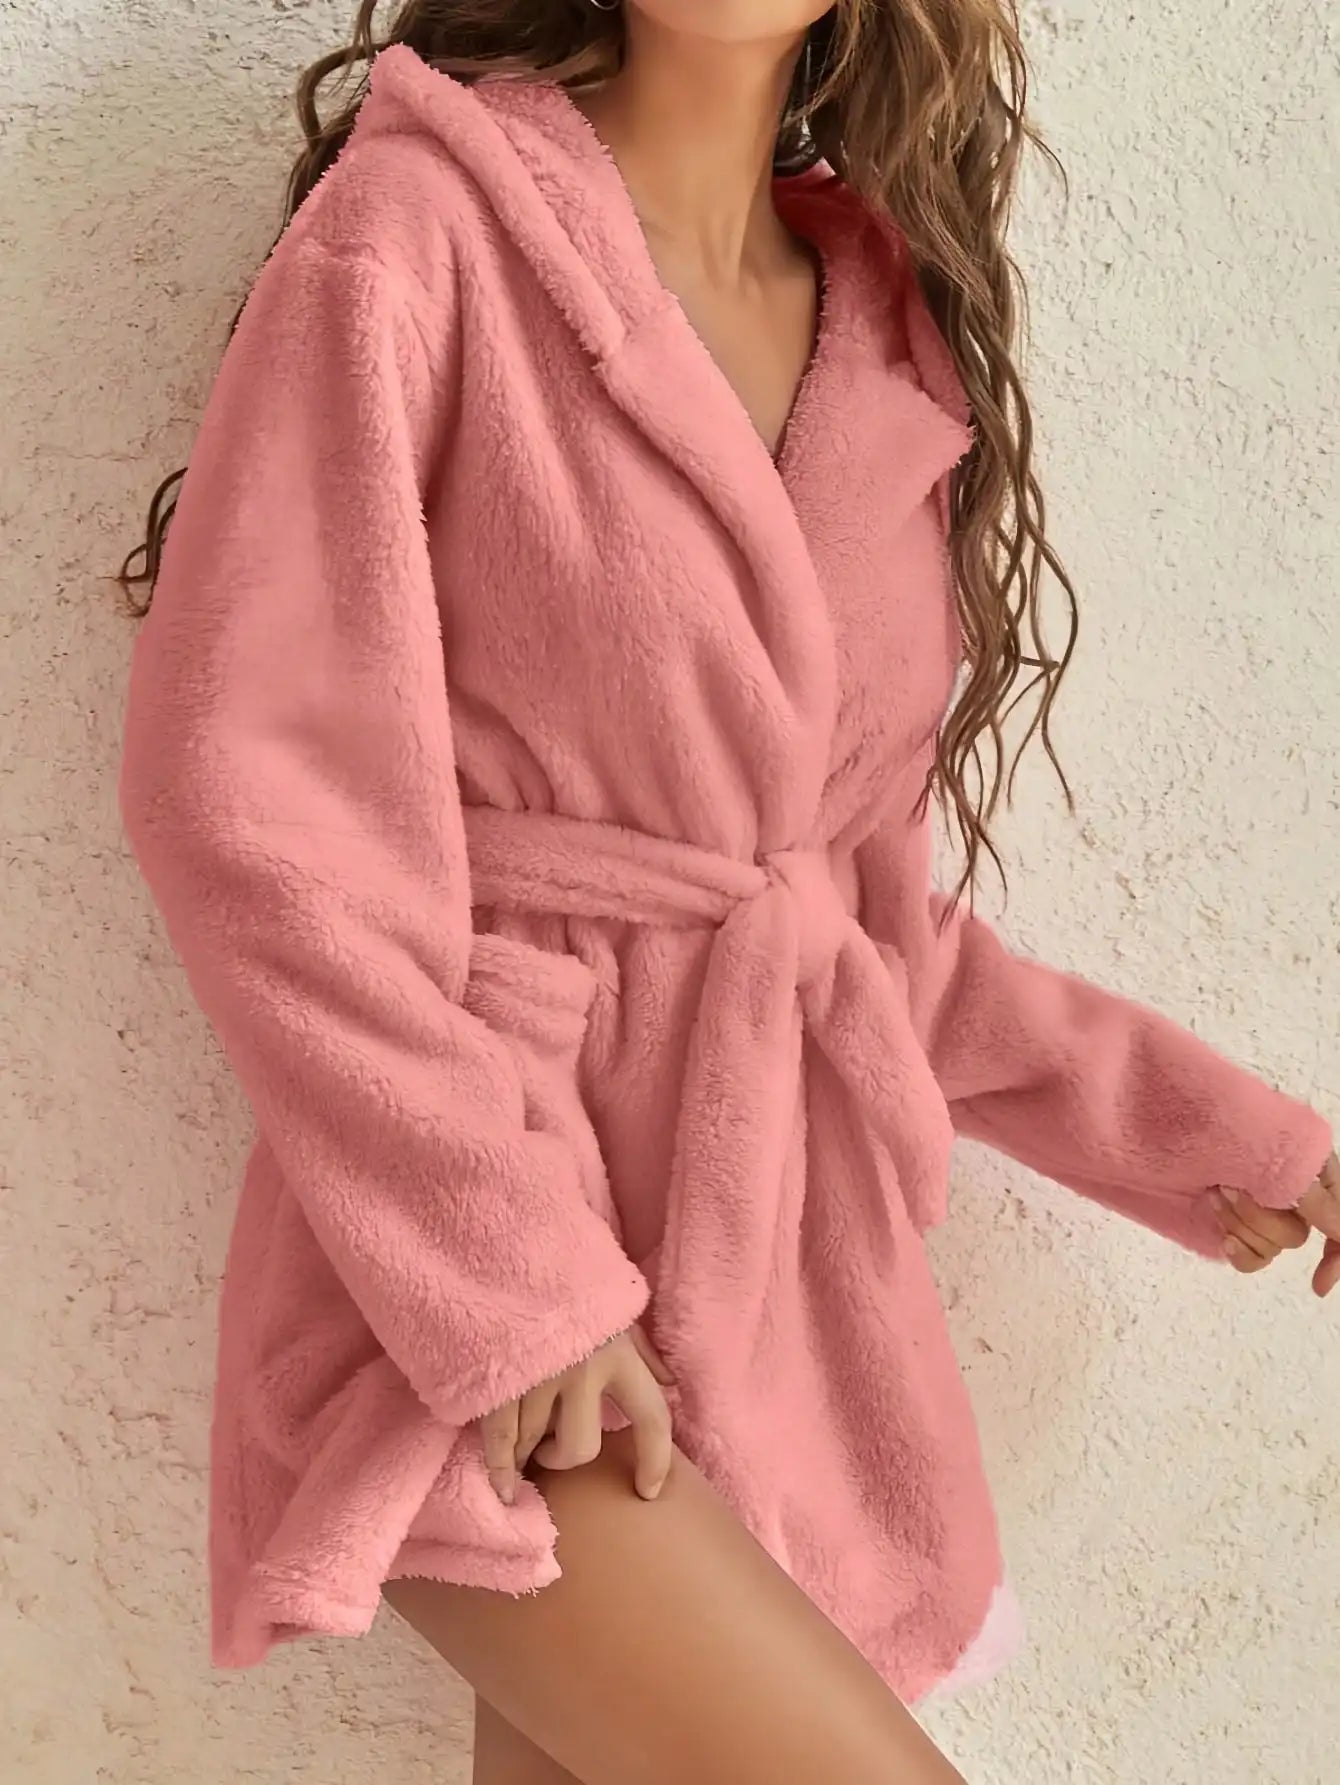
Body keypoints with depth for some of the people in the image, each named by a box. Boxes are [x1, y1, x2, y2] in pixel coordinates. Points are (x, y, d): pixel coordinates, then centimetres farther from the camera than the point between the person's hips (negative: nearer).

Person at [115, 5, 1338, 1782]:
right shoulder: (424, 227, -6)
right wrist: (505, 1280, -18)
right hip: (458, 1261, -5)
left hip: (790, 1266, 6)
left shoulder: (894, 335, 11)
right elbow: (243, 786, -14)